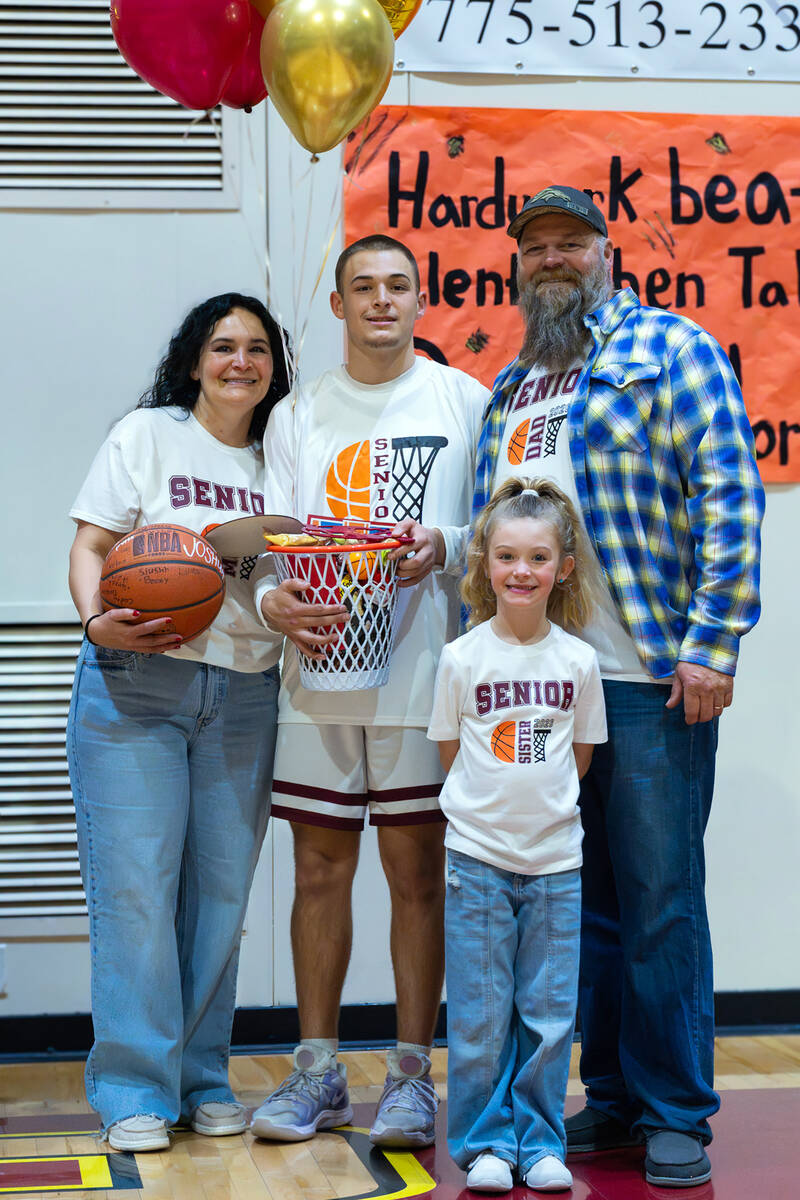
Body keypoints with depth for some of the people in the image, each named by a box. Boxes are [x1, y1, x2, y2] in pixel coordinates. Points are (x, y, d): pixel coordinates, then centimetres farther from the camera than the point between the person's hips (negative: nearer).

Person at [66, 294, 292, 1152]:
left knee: (221, 889, 4)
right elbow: (91, 545, -1)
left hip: (244, 697, 4)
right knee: (135, 882, -5)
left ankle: (203, 1079, 16)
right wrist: (99, 623, -19)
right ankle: (135, 1089, 3)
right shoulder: (146, 436, 4)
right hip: (135, 686, -3)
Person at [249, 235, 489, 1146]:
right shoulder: (297, 415, 12)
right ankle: (317, 1071, 16)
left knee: (417, 873, 1)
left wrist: (444, 545, -17)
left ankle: (411, 1075, 10)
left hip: (422, 670, -2)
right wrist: (274, 600, -15)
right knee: (320, 870, 6)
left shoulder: (463, 402, 5)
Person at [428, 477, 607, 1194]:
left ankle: (540, 1142, 19)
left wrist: (543, 801, 4)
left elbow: (581, 756, 11)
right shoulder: (462, 658, -4)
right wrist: (495, 802, 1)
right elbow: (451, 754, 5)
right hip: (477, 857, -1)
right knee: (479, 1016, 3)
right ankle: (486, 1142, 16)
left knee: (550, 1015, 6)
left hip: (556, 859, 1)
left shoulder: (578, 660, 1)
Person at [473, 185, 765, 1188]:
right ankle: (610, 1096, 21)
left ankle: (675, 1116, 8)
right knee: (578, 900, 10)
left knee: (659, 902, -2)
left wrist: (711, 644, -15)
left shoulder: (671, 348, 0)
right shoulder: (507, 388, 20)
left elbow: (730, 496, -8)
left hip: (650, 680, -6)